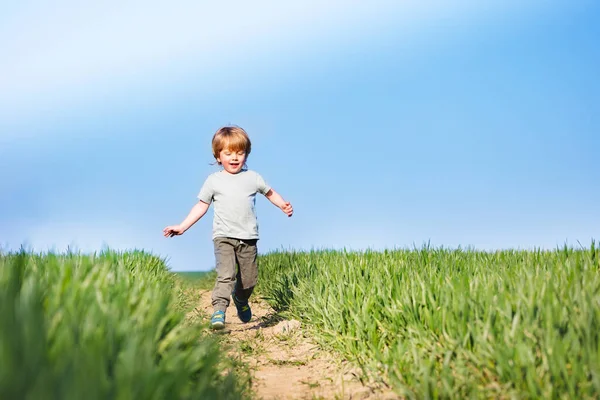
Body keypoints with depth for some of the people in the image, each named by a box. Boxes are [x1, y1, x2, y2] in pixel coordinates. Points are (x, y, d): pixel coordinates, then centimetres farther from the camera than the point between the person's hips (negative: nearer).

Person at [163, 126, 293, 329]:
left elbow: (270, 192, 18)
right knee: (226, 274, -20)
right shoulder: (213, 180, 4)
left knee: (249, 278, 9)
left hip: (248, 237, 2)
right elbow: (201, 206, 9)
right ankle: (219, 310, -21)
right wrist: (182, 227, 3)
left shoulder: (253, 177, 6)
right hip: (223, 236, -2)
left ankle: (240, 299, 40)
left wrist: (284, 206, -1)